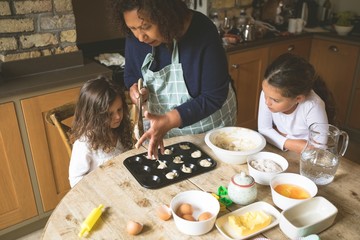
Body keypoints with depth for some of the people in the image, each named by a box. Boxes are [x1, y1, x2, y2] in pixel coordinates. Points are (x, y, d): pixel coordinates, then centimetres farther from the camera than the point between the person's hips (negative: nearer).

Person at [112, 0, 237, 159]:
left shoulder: (202, 32, -28)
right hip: (161, 123, 4)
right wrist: (135, 89, -21)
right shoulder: (135, 37, -14)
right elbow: (131, 75, 2)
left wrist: (169, 120, -36)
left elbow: (214, 96, -26)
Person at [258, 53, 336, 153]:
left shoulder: (312, 107, -29)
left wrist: (280, 133, -20)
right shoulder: (269, 93, -19)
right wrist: (288, 143, -22)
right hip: (277, 150, 2)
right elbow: (264, 129, -8)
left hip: (303, 157, -2)